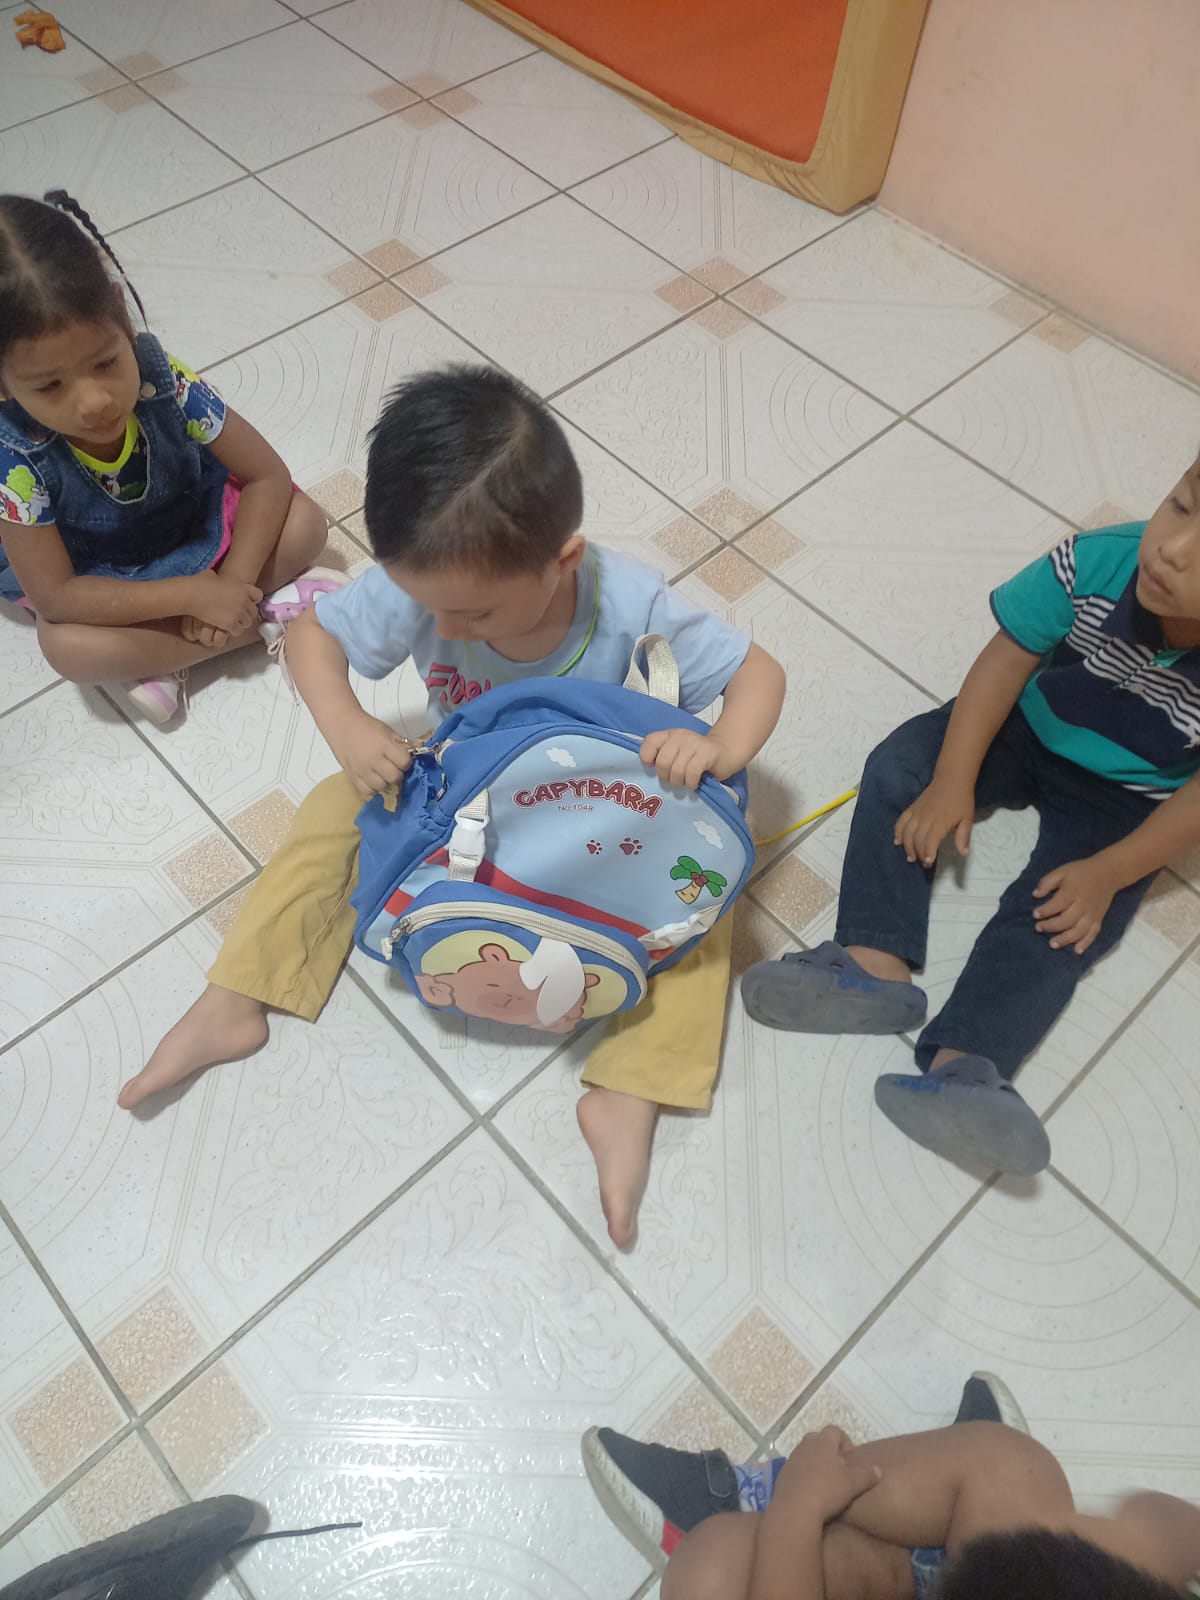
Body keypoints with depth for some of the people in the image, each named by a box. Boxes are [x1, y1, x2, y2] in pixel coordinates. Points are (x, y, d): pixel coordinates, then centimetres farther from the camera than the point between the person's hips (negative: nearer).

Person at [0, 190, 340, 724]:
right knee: (68, 647, -32)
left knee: (304, 522, -19)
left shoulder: (164, 381, -30)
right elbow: (54, 597, -28)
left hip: (194, 524, 2)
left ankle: (167, 658, -16)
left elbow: (268, 477, -20)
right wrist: (196, 595, -33)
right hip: (96, 580, -1)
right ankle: (274, 613, -20)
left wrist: (230, 587, -30)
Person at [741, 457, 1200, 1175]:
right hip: (1031, 723, 2)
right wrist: (953, 782, -20)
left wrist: (1108, 873, -19)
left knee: (1059, 918, -20)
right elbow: (1007, 660, -18)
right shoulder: (1096, 561, -30)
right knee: (899, 768, -15)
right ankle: (876, 962, -24)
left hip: (1127, 798, -2)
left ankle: (960, 1065, -26)